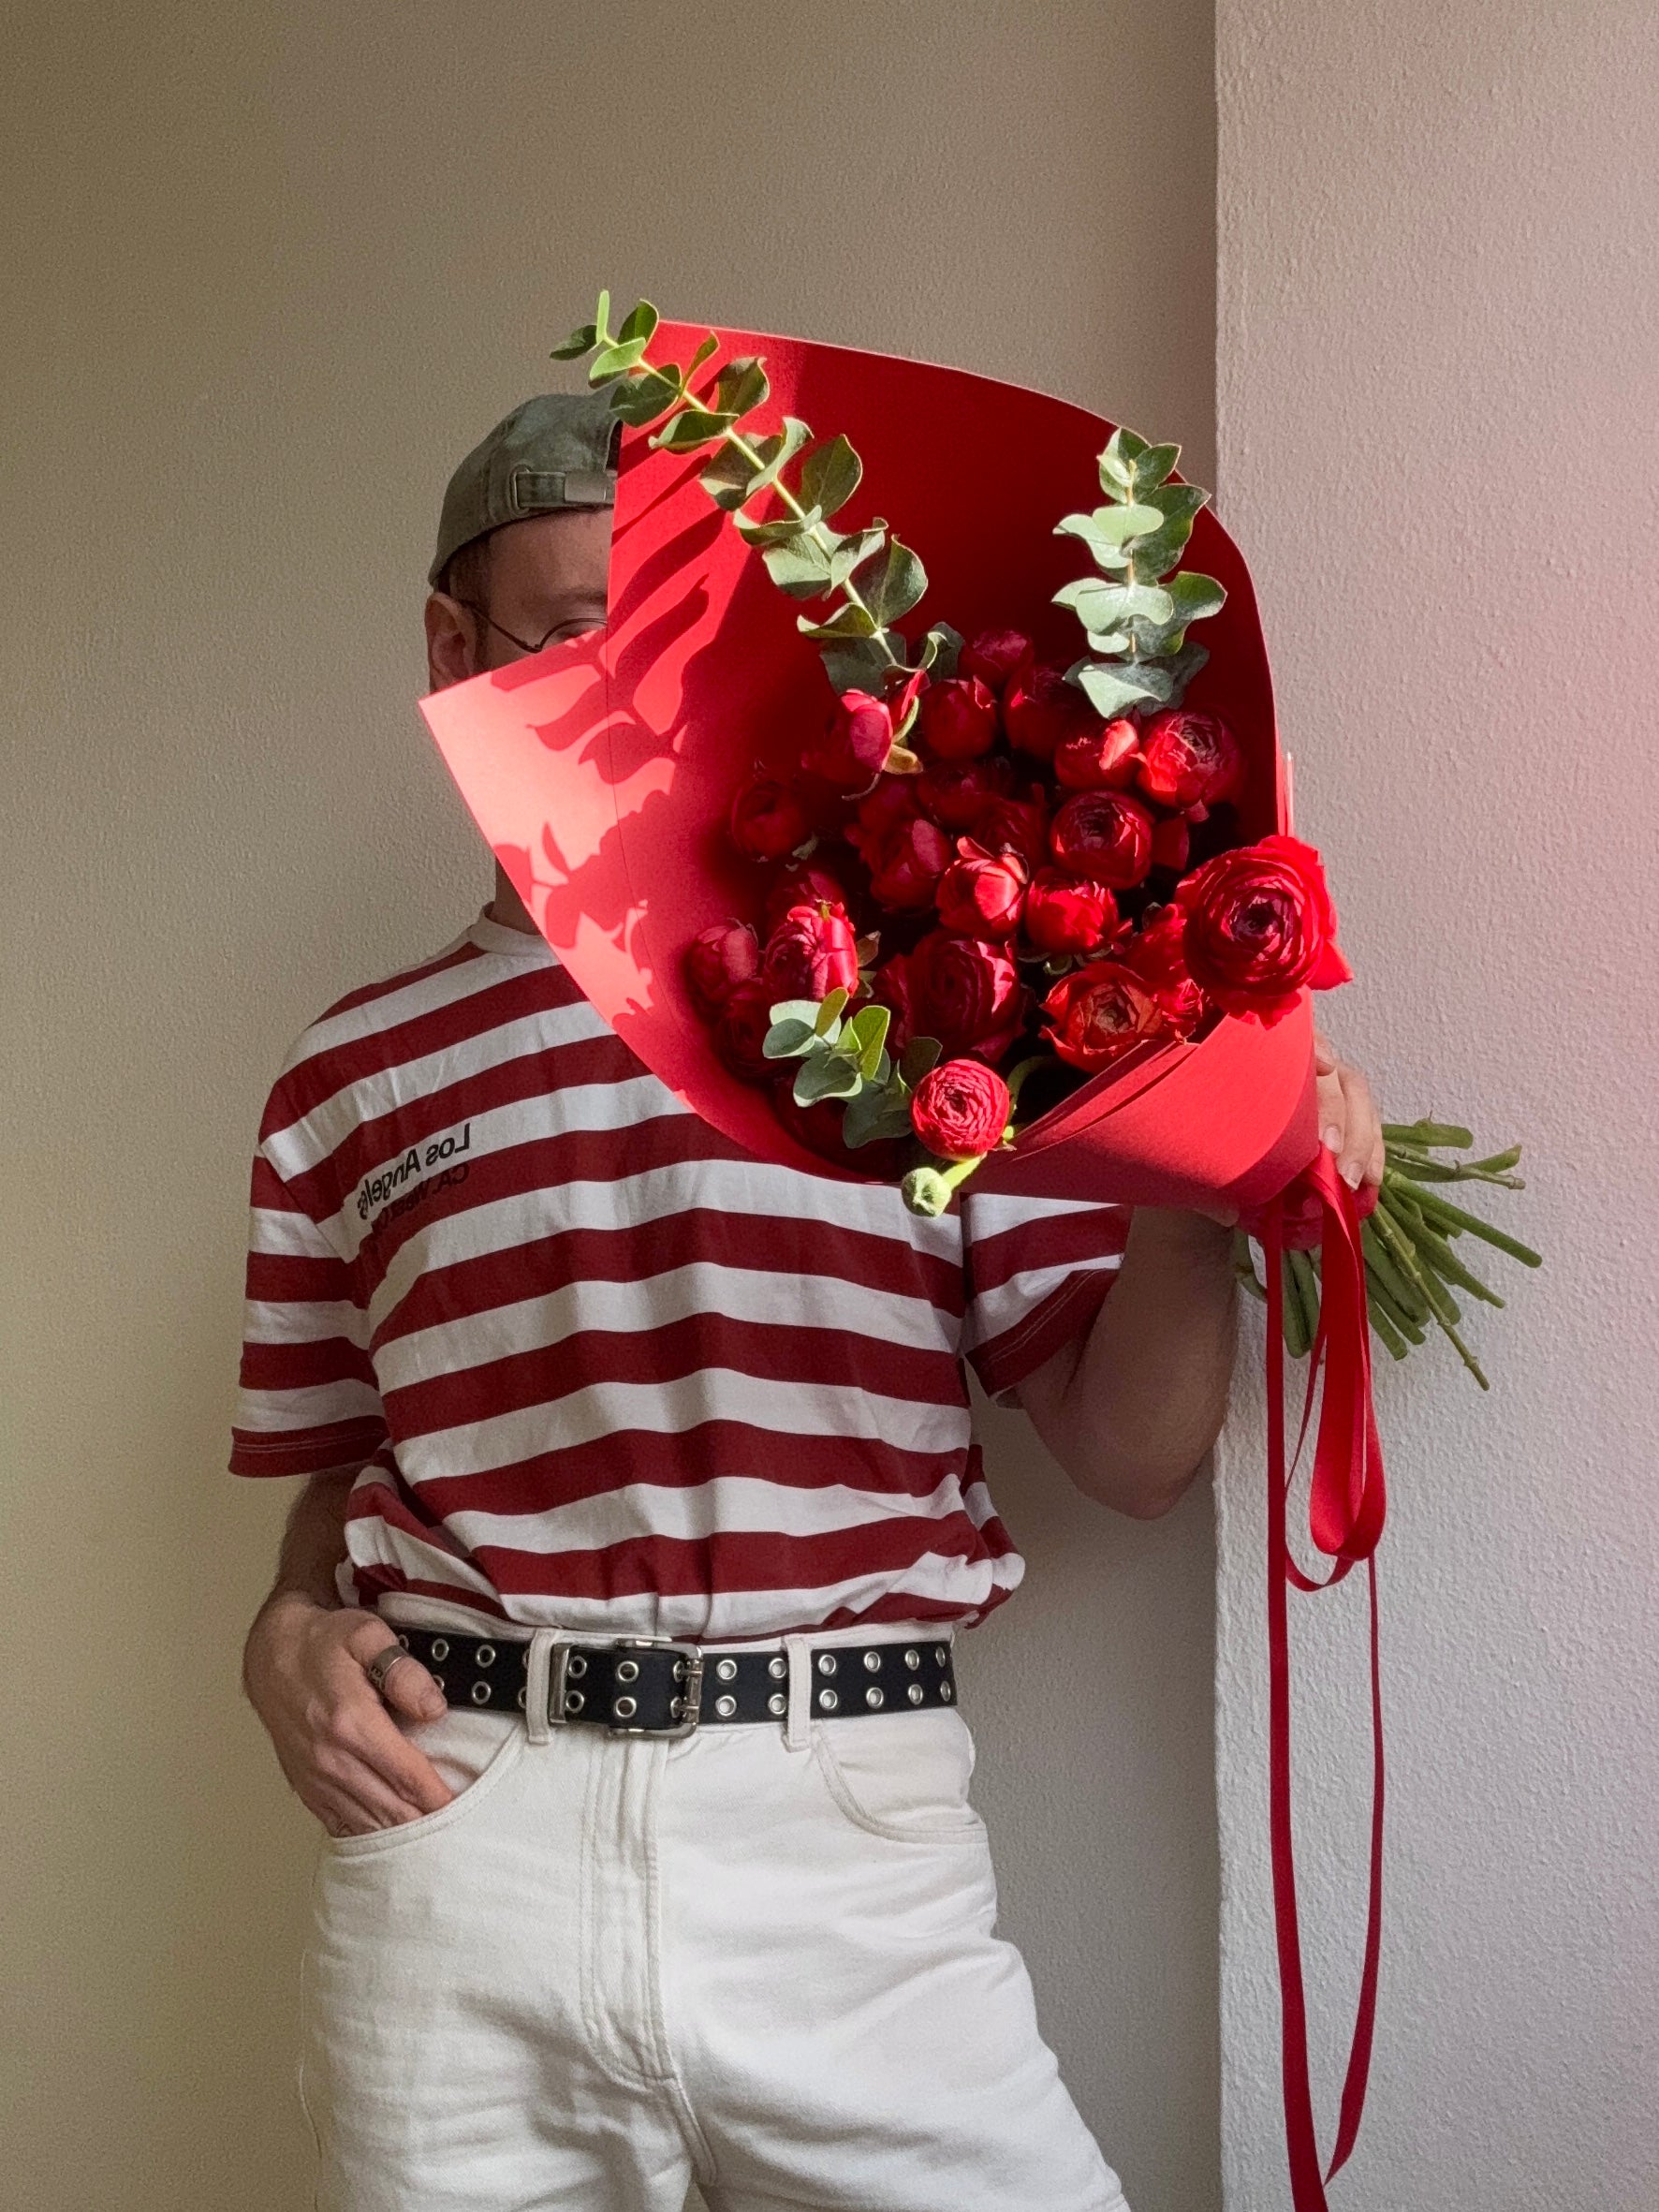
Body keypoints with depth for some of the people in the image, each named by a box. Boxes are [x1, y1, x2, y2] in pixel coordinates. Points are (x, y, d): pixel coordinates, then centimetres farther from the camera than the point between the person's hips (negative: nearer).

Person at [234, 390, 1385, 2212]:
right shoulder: (350, 1076, 9)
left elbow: (1130, 1456, 2)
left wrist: (1193, 1219, -15)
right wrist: (289, 1639, -3)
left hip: (850, 1852, -1)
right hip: (456, 1841, 2)